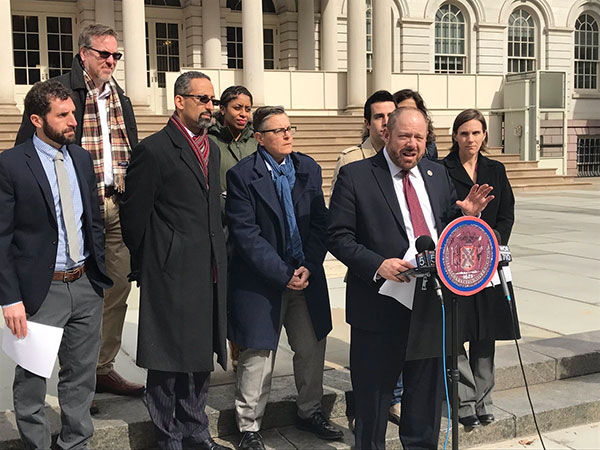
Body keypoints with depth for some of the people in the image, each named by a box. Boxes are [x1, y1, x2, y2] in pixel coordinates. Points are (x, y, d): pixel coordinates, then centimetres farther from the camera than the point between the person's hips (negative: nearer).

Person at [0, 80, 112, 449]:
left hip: (86, 285, 5)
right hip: (40, 291, -5)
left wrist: (99, 274, 9)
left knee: (81, 377, 16)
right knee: (31, 382, 8)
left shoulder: (82, 159, 7)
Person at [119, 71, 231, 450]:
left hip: (208, 273, 8)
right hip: (171, 275, -7)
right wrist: (144, 266, -1)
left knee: (201, 357, 17)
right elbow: (134, 215, -8)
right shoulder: (153, 150, -10)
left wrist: (217, 259, 16)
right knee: (167, 362, 4)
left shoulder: (211, 148, 15)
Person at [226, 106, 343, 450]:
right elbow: (246, 235, -13)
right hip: (262, 280, -5)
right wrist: (283, 275, -15)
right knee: (258, 354, 2)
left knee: (312, 348, 14)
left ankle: (311, 412, 35)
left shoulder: (309, 169, 7)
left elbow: (320, 223, 6)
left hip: (307, 276, 5)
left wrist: (309, 267, -7)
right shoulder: (242, 176, -9)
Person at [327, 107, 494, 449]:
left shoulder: (438, 174, 10)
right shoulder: (355, 176, -6)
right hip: (381, 303, -4)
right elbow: (338, 236, -10)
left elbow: (447, 229, 17)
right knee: (374, 392, 9)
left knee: (428, 388, 18)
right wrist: (377, 264, -22)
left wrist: (465, 213, -5)